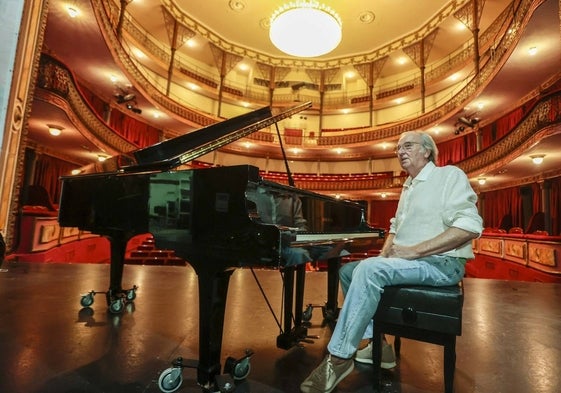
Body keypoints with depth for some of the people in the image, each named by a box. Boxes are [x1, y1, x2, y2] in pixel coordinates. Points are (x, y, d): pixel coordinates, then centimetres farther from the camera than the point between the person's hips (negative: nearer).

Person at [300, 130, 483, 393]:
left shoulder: (449, 175, -7)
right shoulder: (408, 186, 19)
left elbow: (471, 226, -20)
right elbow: (395, 228, 24)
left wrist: (414, 250, -23)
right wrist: (384, 254, 4)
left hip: (440, 263, -9)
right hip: (408, 260, 9)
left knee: (368, 270, -30)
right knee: (349, 270, 2)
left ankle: (340, 357, -20)